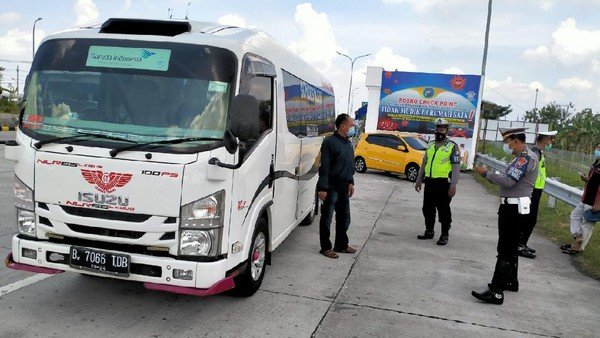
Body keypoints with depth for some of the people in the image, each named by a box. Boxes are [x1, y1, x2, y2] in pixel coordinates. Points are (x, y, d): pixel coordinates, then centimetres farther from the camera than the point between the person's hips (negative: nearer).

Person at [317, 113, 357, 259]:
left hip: (344, 187, 8)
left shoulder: (348, 143, 13)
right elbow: (324, 167, -18)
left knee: (344, 218, 14)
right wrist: (323, 188, -20)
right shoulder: (330, 142, -14)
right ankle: (326, 247, 10)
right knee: (327, 218, 1)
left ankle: (341, 245, 27)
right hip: (331, 187, -8)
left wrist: (350, 182, 18)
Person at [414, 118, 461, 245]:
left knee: (444, 210, 0)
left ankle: (444, 235, 10)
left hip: (443, 183, -6)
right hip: (429, 182, 6)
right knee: (427, 209, 12)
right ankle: (429, 231, 26)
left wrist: (453, 185, -17)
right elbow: (424, 164, 21)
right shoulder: (430, 146, 16)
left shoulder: (452, 147, -3)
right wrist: (419, 180, 17)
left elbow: (456, 167, -9)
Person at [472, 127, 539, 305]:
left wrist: (486, 173, -15)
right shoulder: (523, 157, 16)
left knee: (505, 250, -10)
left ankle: (496, 292, -8)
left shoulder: (526, 157, -17)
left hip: (513, 208, -11)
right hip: (512, 206, 11)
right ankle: (511, 281, 35)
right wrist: (489, 174, 5)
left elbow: (509, 181, -24)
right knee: (511, 247, 21)